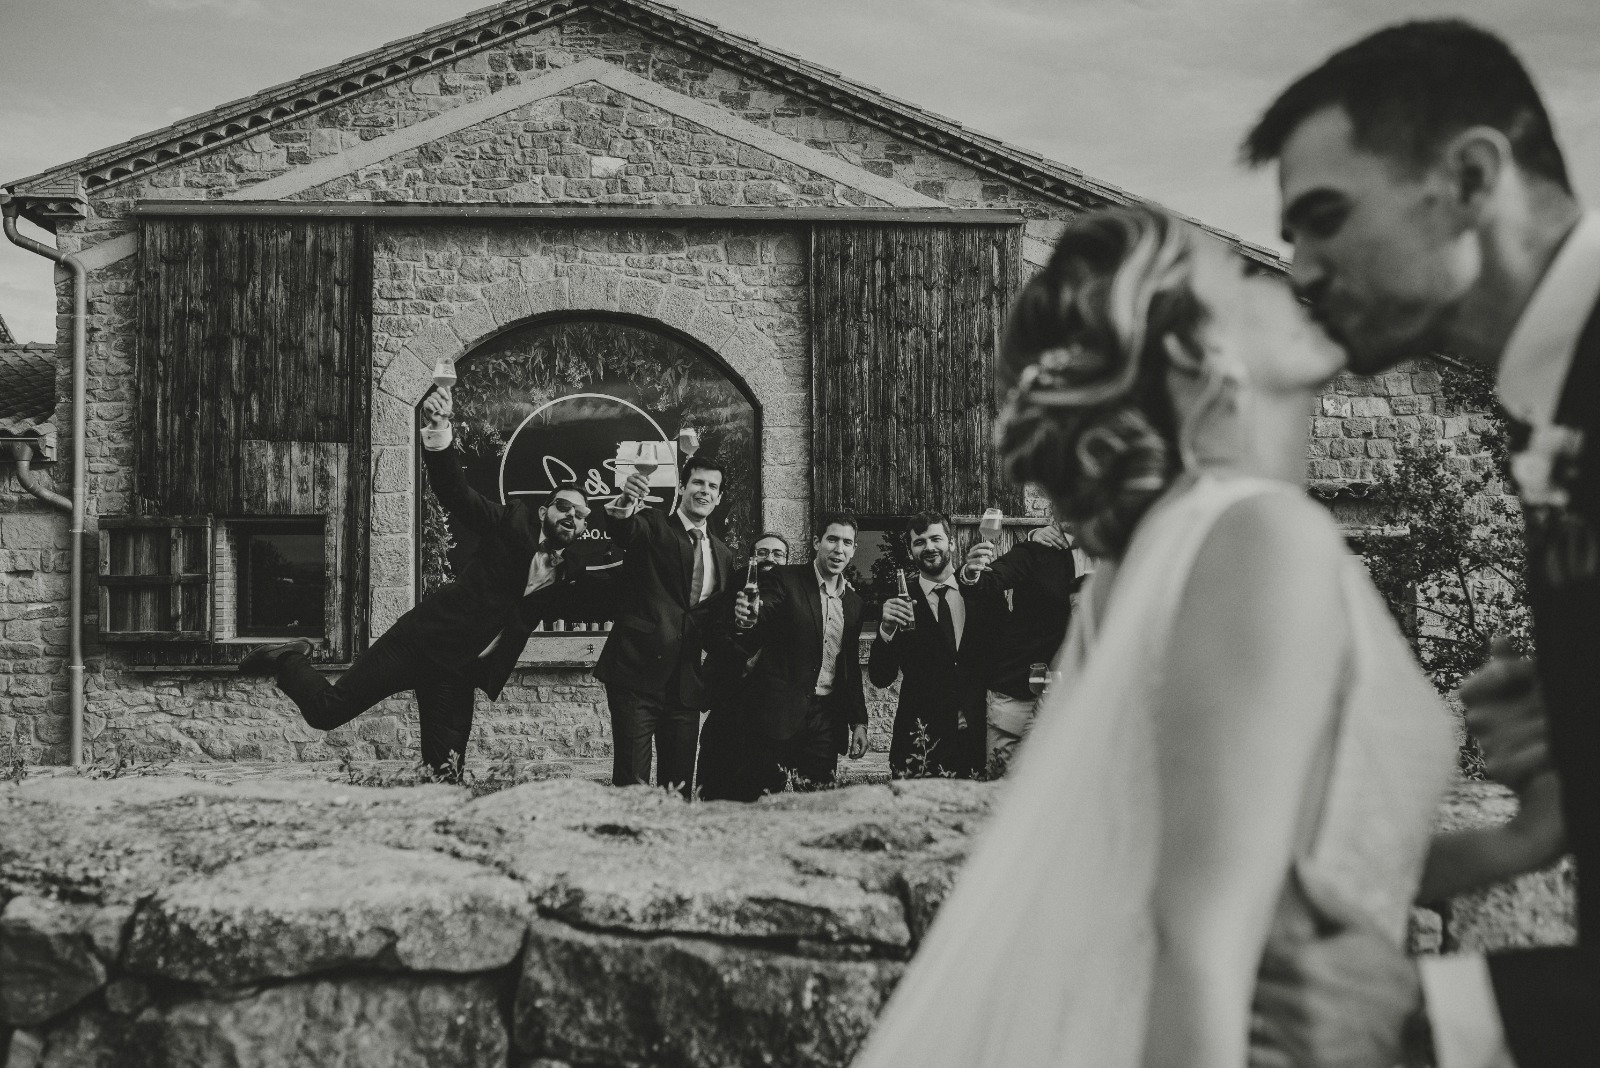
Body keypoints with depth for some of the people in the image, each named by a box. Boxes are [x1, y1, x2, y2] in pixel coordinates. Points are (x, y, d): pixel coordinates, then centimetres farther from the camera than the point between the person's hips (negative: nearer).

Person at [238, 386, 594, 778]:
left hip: (458, 674, 5)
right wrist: (439, 430, -32)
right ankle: (288, 661, 24)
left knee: (445, 775, -4)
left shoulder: (569, 579, 11)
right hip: (423, 639, -5)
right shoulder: (514, 522, -2)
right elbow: (454, 491, -13)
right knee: (326, 710, -3)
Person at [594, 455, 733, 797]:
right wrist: (624, 507, -44)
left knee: (679, 788, 7)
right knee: (631, 784, -9)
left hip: (686, 682, 5)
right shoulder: (652, 525, 2)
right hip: (638, 672, -5)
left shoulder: (722, 554, 18)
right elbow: (623, 532, -22)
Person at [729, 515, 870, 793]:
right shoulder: (784, 580, -3)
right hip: (780, 715, -4)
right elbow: (753, 642, -15)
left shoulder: (854, 603, 13)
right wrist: (748, 621, -38)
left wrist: (859, 722, 13)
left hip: (826, 719, 4)